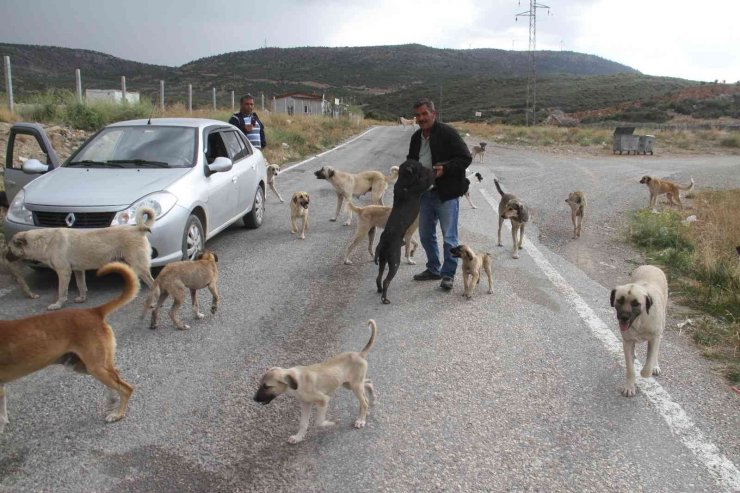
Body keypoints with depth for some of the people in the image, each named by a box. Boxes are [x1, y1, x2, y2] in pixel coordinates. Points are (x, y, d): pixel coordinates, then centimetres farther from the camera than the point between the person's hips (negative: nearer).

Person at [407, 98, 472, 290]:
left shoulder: (447, 133, -12)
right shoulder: (416, 137, 10)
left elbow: (466, 158, -14)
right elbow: (411, 160, 24)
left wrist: (445, 169, -25)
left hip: (446, 194, -7)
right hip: (425, 193, 8)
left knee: (449, 237, -2)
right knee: (426, 235, 15)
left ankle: (448, 274, 10)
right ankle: (433, 269, 31)